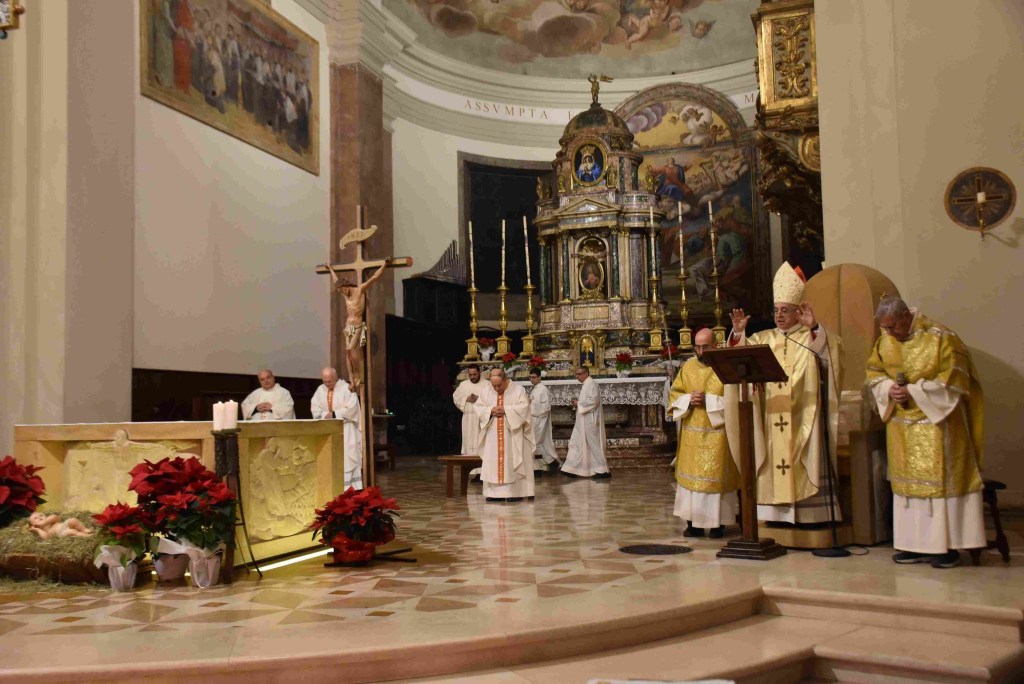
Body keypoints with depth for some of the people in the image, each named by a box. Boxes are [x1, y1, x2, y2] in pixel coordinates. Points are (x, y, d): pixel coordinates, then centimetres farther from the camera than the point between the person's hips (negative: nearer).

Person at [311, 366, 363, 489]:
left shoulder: (346, 388, -8)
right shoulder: (320, 390, 9)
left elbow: (351, 409, -14)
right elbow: (315, 408, 5)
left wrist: (334, 414, -16)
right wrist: (325, 415, -14)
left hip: (345, 429, -5)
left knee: (347, 458, -10)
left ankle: (348, 489, -9)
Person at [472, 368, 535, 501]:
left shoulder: (518, 390, -3)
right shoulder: (486, 393, 7)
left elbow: (524, 407, -12)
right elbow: (476, 407, 4)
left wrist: (505, 410, -20)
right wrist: (490, 411, -14)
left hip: (512, 437, -3)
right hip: (493, 437, 3)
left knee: (512, 462, -3)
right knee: (492, 464, 1)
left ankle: (515, 492, 0)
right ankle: (494, 492, 5)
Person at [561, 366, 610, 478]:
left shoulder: (591, 384, -14)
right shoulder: (585, 385, 16)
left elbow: (593, 401, -24)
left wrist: (578, 404, -16)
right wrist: (577, 403, 4)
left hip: (590, 421, -10)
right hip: (583, 421, 10)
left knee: (594, 444, -5)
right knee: (577, 443, 8)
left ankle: (603, 470, 1)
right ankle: (572, 468, 10)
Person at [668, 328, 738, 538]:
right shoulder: (687, 367, 9)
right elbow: (674, 394, 11)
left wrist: (708, 401, -17)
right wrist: (689, 400, -9)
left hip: (716, 433, -4)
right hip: (691, 433, 4)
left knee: (715, 476, -2)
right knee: (691, 474, 5)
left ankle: (717, 523, 8)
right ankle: (694, 521, 12)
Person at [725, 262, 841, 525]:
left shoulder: (812, 339, 5)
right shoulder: (763, 339, 15)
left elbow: (831, 349, -14)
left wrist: (814, 327, -28)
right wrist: (738, 332, -12)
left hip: (801, 418, -3)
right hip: (770, 419, 4)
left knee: (802, 464, -4)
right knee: (773, 464, 2)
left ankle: (808, 513, 1)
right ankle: (776, 511, 7)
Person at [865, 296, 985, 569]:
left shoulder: (940, 338, -13)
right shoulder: (884, 341, 5)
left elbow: (954, 378, -15)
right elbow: (874, 373, 13)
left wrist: (913, 391, -19)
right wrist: (889, 389, -8)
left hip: (936, 421, -6)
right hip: (902, 424, 6)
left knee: (940, 480, -3)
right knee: (908, 481, 7)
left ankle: (946, 545, 5)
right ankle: (915, 544, 15)